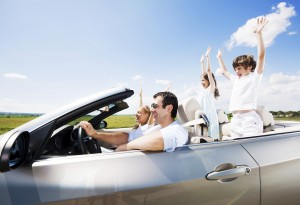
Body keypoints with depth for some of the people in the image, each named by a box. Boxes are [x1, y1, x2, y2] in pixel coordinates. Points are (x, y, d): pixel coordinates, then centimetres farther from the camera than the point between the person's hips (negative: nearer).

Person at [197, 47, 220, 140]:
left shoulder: (211, 87, -1)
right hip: (202, 115, 7)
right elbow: (204, 73, 23)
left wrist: (207, 56, -4)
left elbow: (209, 70, -5)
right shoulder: (203, 88, 16)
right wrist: (202, 62, 32)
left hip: (210, 115, -7)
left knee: (212, 136, -8)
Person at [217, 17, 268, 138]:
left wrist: (258, 33, -10)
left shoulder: (255, 76, 6)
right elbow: (224, 71, 40)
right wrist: (219, 58, 48)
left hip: (250, 121, -7)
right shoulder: (236, 80, 23)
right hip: (235, 122, 7)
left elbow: (261, 55, -6)